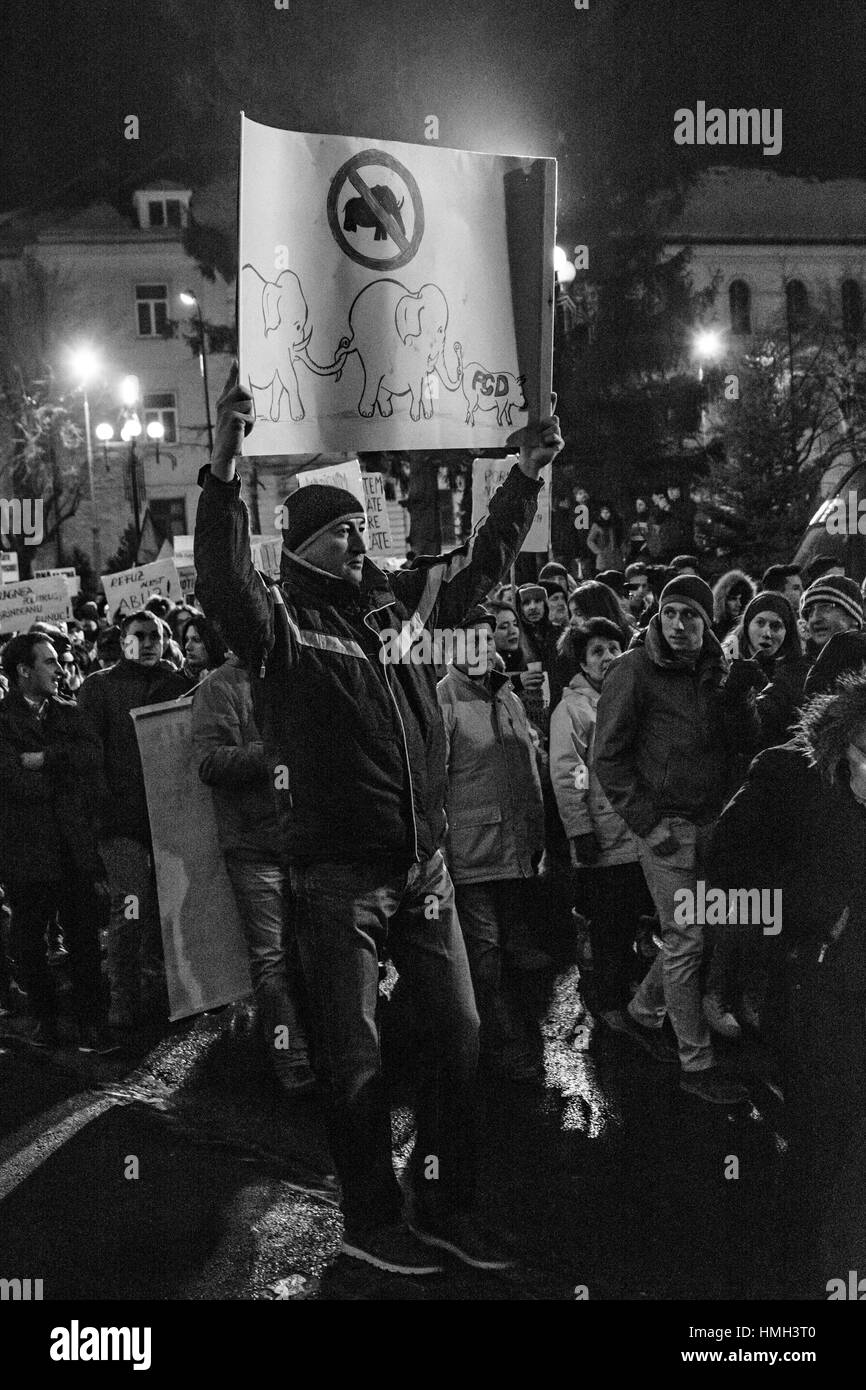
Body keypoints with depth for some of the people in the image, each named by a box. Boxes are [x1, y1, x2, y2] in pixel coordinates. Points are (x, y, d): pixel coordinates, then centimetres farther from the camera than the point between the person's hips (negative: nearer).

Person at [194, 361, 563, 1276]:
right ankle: (372, 1219, 18)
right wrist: (224, 468, -39)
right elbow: (221, 584, -27)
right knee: (354, 1057, 4)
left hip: (424, 865, 6)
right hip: (339, 874, -6)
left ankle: (445, 1205, 24)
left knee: (459, 1034, 10)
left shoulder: (401, 603, 9)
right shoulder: (280, 622, -7)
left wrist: (526, 477, 16)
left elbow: (481, 564, 22)